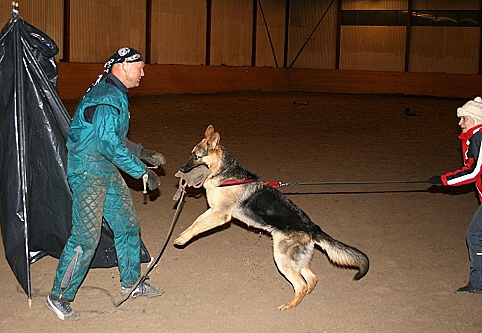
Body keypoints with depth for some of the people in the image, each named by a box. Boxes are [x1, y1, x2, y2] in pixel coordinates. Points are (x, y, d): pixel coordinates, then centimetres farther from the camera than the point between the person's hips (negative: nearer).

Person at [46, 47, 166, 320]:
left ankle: (131, 282, 29)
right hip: (87, 171, -10)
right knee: (87, 236, -9)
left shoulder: (116, 95, 15)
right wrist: (142, 172, -21)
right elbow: (109, 144, -26)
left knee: (128, 224, 14)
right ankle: (59, 296, 4)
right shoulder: (106, 97, -20)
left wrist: (145, 154, 18)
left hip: (106, 169, 10)